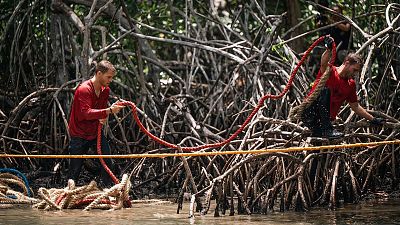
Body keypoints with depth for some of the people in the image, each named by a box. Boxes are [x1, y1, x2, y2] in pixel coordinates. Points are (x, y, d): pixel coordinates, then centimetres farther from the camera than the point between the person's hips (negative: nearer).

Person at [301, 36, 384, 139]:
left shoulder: (351, 84, 13)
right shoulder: (330, 71, -4)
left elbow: (355, 107, 23)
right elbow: (323, 63, -30)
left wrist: (373, 120, 22)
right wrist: (328, 49, -51)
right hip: (309, 114, -3)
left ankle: (318, 130, 5)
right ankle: (326, 129, -30)